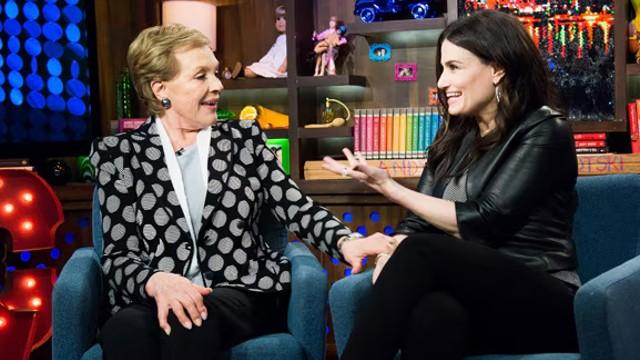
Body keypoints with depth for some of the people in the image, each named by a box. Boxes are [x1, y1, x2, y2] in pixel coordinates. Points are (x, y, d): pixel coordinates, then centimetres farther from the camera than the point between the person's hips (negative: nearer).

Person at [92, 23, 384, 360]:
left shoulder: (244, 139, 13)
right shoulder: (117, 153, 6)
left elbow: (297, 208, 5)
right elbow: (118, 255, 1)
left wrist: (347, 242, -16)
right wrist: (157, 282, -22)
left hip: (242, 294, 0)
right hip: (154, 299, 0)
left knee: (193, 322, -34)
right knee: (125, 329, -35)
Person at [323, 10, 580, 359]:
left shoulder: (544, 132, -2)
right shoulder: (455, 138, 17)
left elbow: (484, 222, -12)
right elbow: (417, 224, 10)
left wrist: (389, 187, -6)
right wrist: (391, 258, -15)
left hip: (543, 306, -4)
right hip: (470, 295, 4)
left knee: (421, 253, -31)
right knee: (433, 310, -35)